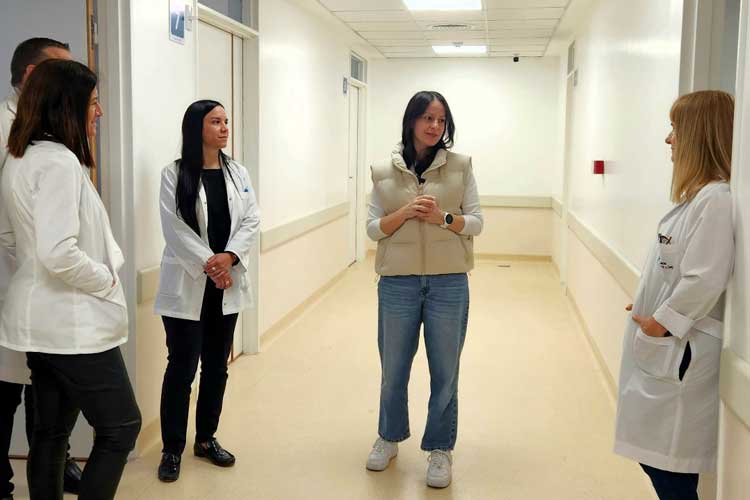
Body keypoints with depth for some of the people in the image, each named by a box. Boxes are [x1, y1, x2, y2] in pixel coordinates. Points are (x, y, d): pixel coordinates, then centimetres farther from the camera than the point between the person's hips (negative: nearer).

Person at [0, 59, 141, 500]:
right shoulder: (60, 162, -21)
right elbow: (59, 253, -29)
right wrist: (107, 281, -14)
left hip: (42, 319, 10)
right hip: (74, 323, -9)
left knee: (51, 432, 17)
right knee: (121, 428, 3)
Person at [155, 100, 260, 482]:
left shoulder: (238, 173, 8)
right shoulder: (174, 174, -5)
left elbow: (251, 221, 0)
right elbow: (175, 228, -12)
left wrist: (228, 257, -15)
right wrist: (207, 264, -19)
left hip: (227, 286, 5)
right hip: (187, 286, -4)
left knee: (216, 366, 13)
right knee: (181, 368, 1)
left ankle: (206, 439, 28)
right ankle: (172, 449, 14)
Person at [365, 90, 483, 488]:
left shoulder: (460, 166, 0)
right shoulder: (384, 172, 1)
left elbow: (476, 222, 1)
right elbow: (373, 228, 1)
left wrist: (443, 218, -17)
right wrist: (404, 213, -16)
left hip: (449, 284, -1)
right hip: (397, 283, 1)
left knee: (445, 373, 8)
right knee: (393, 370, 15)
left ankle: (440, 449, 25)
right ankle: (389, 436, 38)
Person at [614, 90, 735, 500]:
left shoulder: (715, 199, -19)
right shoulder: (696, 196, 12)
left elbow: (705, 280, -24)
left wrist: (662, 321, -14)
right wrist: (652, 307, 8)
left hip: (677, 352, -10)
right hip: (661, 348, 10)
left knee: (669, 466, 1)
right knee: (652, 453, 17)